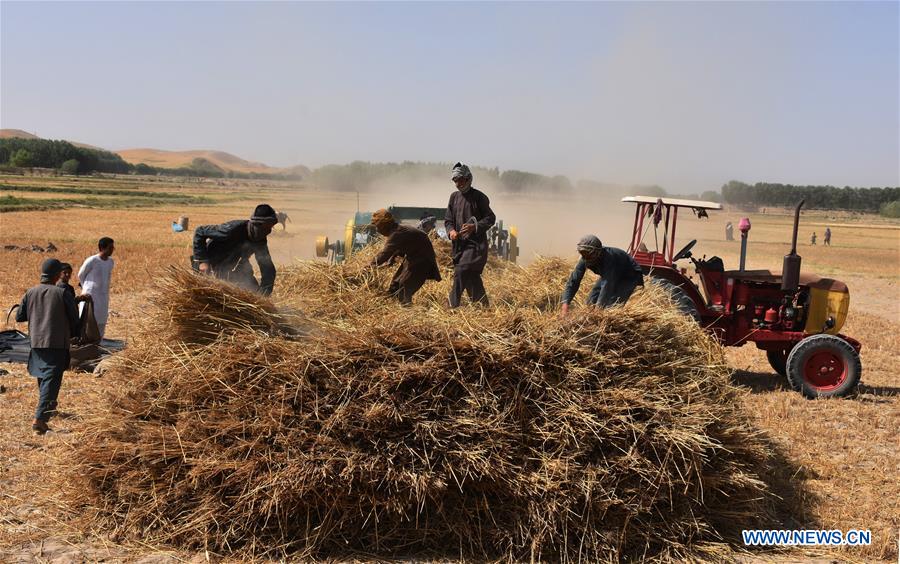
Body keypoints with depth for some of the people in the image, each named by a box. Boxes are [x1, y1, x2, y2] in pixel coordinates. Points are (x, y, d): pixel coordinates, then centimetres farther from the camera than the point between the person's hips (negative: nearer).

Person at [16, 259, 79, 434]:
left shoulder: (30, 293, 3)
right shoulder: (62, 293, -7)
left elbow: (19, 317, 7)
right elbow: (74, 318, -4)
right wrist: (73, 334, 14)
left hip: (37, 342, 5)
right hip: (58, 343, -5)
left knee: (43, 377, 22)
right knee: (51, 380, -5)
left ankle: (49, 409, 39)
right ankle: (39, 418, -15)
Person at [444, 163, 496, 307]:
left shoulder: (479, 197, -5)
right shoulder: (454, 197, 13)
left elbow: (490, 218, -6)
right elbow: (448, 219, 15)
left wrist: (475, 227, -22)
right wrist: (451, 230, -7)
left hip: (476, 243, -7)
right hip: (460, 244, 7)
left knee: (461, 271, -19)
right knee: (471, 277, 12)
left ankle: (453, 306, -17)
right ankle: (483, 305, 25)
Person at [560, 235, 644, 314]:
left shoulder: (609, 257, -41)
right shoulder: (585, 259, -22)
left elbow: (607, 285, -45)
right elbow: (573, 281, -20)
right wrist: (565, 303, -33)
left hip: (629, 276, -7)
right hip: (610, 276, 7)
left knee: (613, 305, -23)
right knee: (591, 300, -3)